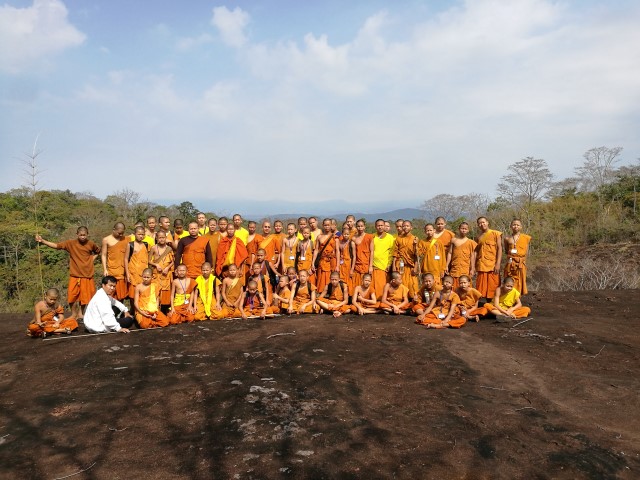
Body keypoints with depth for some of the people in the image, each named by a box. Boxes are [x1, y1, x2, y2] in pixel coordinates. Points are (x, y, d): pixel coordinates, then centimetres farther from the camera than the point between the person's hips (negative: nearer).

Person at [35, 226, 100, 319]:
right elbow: (56, 245, -9)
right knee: (72, 295, -2)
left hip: (87, 275, 1)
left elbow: (98, 251, 19)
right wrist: (42, 241, -19)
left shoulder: (91, 244, -1)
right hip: (75, 275, -1)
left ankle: (80, 313, 26)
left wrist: (92, 259, 5)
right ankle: (74, 314, 16)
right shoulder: (70, 243, -5)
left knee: (85, 296, 8)